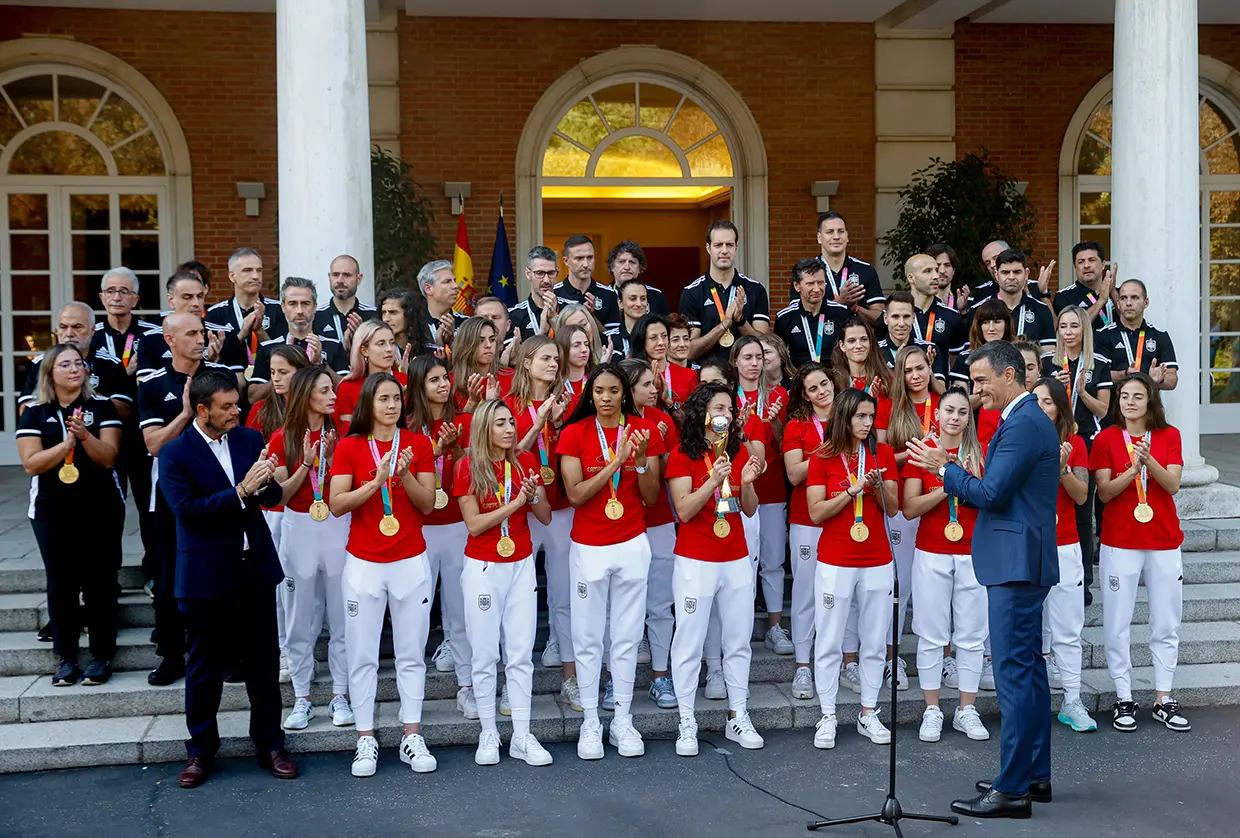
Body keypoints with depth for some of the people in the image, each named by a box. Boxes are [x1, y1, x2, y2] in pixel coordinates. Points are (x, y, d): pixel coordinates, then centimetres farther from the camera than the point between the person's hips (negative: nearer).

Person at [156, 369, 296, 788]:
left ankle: (269, 743, 24)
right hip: (207, 575, -3)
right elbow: (188, 510, -18)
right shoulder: (174, 453, -8)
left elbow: (274, 497, 4)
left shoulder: (250, 439, 5)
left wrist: (265, 481, -19)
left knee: (263, 661, 10)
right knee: (204, 667, 9)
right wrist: (241, 491, -24)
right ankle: (200, 750, 24)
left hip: (255, 567, 4)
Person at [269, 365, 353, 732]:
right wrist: (306, 464, -16)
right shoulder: (282, 438, -1)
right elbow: (281, 495, -4)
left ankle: (340, 695, 14)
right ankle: (301, 698, 16)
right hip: (299, 529, 0)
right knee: (301, 618, 6)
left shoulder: (343, 432, -1)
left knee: (341, 615, 4)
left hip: (338, 527, 0)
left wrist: (330, 459, -18)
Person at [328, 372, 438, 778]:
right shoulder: (349, 447, 0)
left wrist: (405, 475, -16)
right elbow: (337, 505, -8)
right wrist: (377, 481, -19)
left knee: (411, 653, 5)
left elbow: (428, 505, 0)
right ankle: (366, 740, 11)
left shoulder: (418, 444, 2)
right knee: (362, 655, 2)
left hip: (411, 561, 1)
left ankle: (411, 737, 14)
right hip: (363, 563, -1)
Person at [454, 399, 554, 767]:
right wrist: (515, 503, -18)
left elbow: (546, 517, 5)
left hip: (521, 566, 3)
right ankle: (488, 734, 12)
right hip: (482, 567, -3)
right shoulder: (469, 467, -6)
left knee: (521, 654, 3)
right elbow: (474, 524, -11)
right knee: (485, 654, 2)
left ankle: (522, 737, 8)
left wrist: (533, 496, -15)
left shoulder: (526, 462, 3)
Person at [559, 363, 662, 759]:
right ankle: (590, 723, 13)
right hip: (588, 547, -1)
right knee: (588, 637, 4)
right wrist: (616, 462, -19)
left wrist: (641, 461, -17)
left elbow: (651, 498, 0)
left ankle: (623, 720, 16)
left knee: (627, 636, 7)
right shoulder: (574, 434, -4)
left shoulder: (644, 432, 0)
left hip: (632, 545, 1)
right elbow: (575, 494, -12)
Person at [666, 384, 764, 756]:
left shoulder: (739, 452, 8)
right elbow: (684, 510, -13)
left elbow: (750, 509, 8)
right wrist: (713, 481, -24)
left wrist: (747, 482, -11)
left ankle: (738, 717, 20)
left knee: (738, 641, 9)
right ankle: (686, 724, 6)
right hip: (695, 562, -5)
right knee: (689, 642, -2)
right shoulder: (682, 455, -5)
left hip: (736, 560, 5)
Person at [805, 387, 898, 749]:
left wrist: (877, 485, -15)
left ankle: (868, 714, 19)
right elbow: (816, 513, -8)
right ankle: (827, 717, 10)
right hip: (835, 563, -2)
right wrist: (853, 489, -16)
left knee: (875, 641, 8)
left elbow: (892, 508, 3)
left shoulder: (883, 453, 4)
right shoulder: (823, 458, -3)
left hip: (877, 562, 3)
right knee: (829, 642, 1)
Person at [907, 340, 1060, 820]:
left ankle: (1012, 789, -4)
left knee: (1014, 671, -8)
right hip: (1023, 562, 11)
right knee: (1029, 667, 15)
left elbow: (991, 493, -20)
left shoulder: (1022, 425, -16)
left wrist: (944, 468, -7)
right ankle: (1035, 774, 25)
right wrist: (950, 470, 9)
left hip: (1016, 563, -11)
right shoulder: (1030, 418, 17)